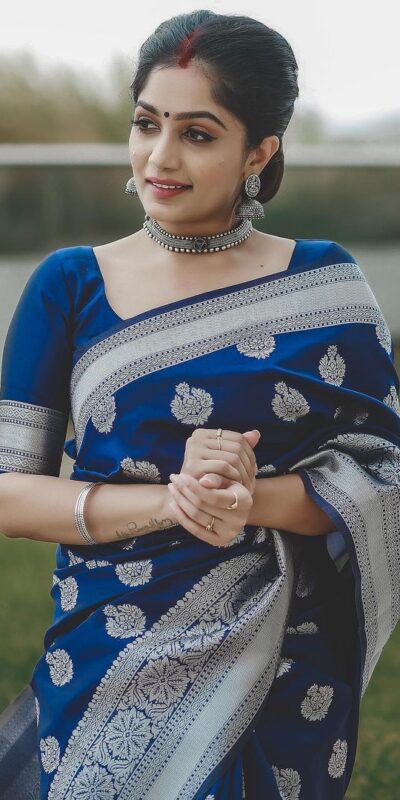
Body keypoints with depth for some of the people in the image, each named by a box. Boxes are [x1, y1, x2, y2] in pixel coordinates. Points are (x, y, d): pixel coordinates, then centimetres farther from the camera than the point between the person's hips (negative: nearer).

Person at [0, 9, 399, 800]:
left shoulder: (321, 284, -1)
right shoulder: (67, 285, -1)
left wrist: (256, 500, -20)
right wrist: (167, 500, -20)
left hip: (284, 675, 0)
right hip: (107, 670, 0)